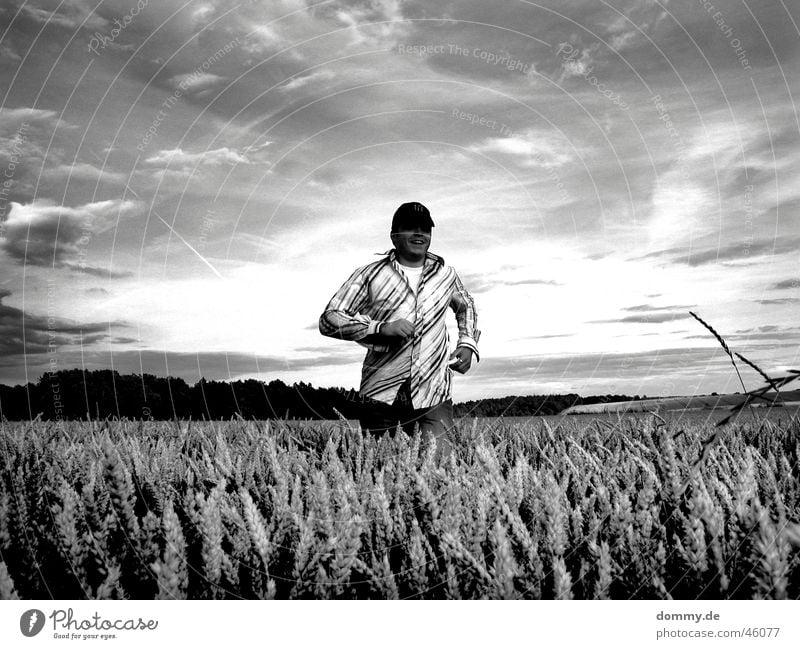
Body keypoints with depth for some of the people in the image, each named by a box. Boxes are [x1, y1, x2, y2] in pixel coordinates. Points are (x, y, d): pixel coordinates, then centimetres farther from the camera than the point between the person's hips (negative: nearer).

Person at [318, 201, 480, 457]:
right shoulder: (370, 275, 2)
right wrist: (380, 328, -17)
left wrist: (468, 344, 14)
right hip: (381, 391, -1)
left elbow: (466, 307, 32)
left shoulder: (446, 275, 12)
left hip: (434, 391, 1)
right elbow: (328, 319, -5)